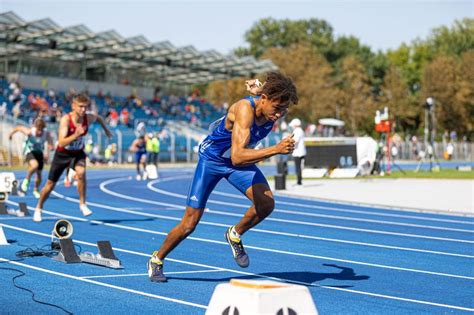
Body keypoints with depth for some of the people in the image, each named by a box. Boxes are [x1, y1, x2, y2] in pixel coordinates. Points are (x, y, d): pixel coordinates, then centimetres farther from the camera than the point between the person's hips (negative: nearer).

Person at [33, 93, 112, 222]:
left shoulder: (89, 118, -16)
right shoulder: (66, 119, -29)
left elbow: (99, 118, 11)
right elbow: (61, 143, -39)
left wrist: (106, 130, 20)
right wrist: (76, 134, -50)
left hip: (78, 153, 2)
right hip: (62, 154, -2)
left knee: (81, 172, -32)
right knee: (50, 184, 9)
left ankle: (82, 204, -16)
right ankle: (38, 209, 34)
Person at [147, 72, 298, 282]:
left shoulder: (274, 109, -17)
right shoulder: (245, 109, -38)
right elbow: (237, 157, -50)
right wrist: (276, 149, -56)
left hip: (240, 160, 5)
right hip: (212, 159, -5)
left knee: (266, 204, -19)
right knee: (189, 224, 0)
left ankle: (235, 235, 9)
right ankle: (157, 260, 24)